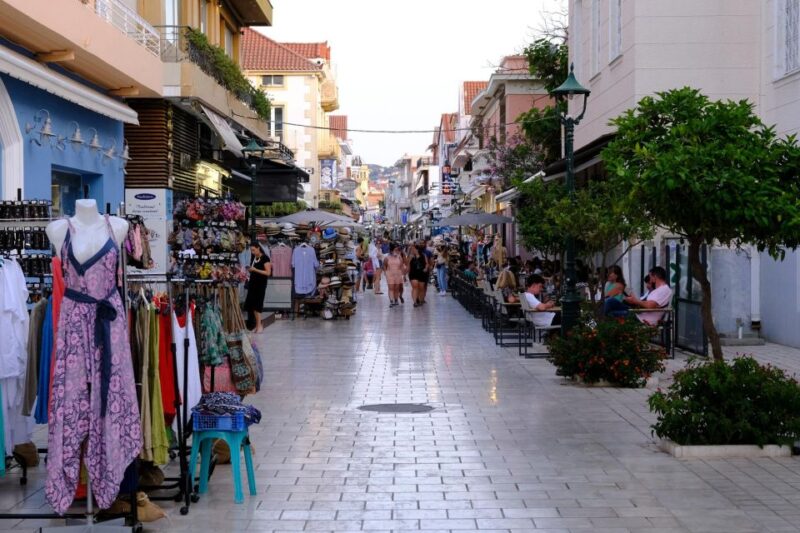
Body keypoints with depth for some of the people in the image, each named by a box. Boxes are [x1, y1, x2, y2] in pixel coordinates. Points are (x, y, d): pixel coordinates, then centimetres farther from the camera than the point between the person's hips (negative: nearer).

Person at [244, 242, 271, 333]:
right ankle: (257, 325, 9)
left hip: (261, 284, -7)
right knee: (251, 303, 2)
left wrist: (255, 269, -20)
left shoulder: (265, 258, -10)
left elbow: (268, 273, -16)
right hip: (252, 282, 7)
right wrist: (249, 270, 1)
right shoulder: (253, 258, 11)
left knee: (257, 304, -8)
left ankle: (259, 325, -1)